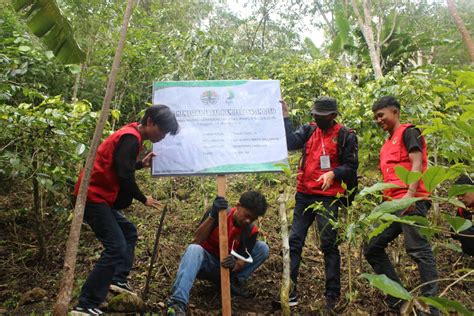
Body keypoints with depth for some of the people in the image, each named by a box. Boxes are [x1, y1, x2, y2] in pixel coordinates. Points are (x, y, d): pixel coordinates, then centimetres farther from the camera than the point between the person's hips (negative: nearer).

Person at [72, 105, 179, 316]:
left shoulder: (129, 135, 16)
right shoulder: (131, 138, -15)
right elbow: (124, 176, -21)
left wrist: (142, 164, 11)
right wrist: (143, 199, -8)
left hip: (99, 196, 11)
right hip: (93, 196, -11)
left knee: (128, 232, 20)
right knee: (116, 247, -15)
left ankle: (118, 280, 17)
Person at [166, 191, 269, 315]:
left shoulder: (251, 231, -10)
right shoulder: (217, 213, -17)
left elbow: (243, 260, -16)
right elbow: (197, 241, -25)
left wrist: (235, 265, -41)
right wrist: (212, 216, -37)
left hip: (228, 267, 3)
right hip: (207, 263, -2)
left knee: (263, 248, -14)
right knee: (194, 249, -39)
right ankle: (178, 303, -48)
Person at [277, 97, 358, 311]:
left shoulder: (345, 136, -1)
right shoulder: (309, 130, 9)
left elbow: (351, 166, -1)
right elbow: (290, 143, -7)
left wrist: (333, 173, -18)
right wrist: (285, 117, -11)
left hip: (328, 197, -4)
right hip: (304, 195, 4)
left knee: (329, 244, 2)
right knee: (294, 241, 4)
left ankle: (333, 295, 14)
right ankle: (290, 292, 11)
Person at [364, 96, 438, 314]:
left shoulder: (408, 132, 1)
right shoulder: (388, 144, 25)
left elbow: (417, 163, -12)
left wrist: (411, 194, -24)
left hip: (410, 202, -10)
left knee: (419, 251, -9)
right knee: (373, 249, 9)